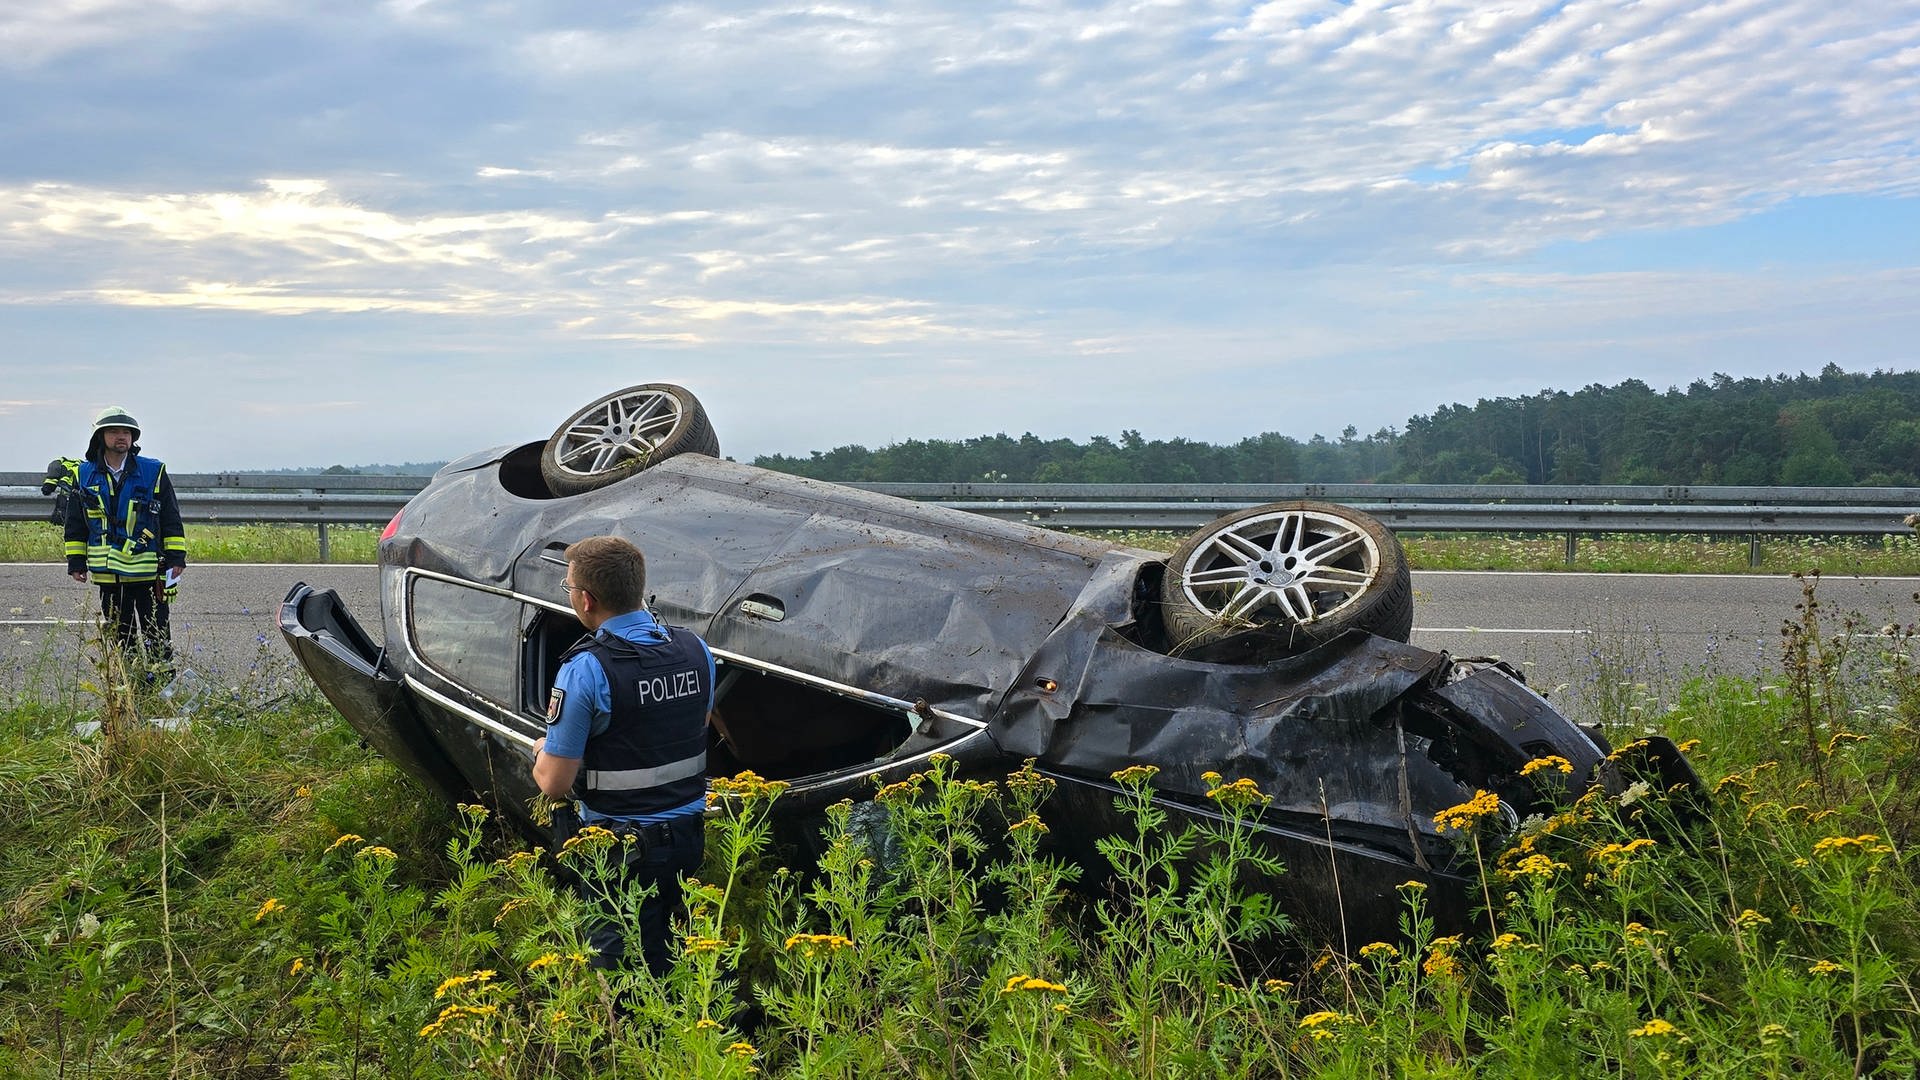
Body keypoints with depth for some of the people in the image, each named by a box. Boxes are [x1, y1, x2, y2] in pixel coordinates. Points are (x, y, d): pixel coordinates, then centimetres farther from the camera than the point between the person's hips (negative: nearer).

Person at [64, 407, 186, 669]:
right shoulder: (84, 475, 6)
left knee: (156, 637, -2)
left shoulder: (154, 472, 0)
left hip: (148, 571, -3)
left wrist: (176, 557, -2)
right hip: (107, 573, 3)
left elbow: (171, 519, 3)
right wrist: (76, 561, 8)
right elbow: (75, 524, 13)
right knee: (118, 637, 12)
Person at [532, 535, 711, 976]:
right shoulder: (695, 649, -2)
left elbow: (555, 783, -16)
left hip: (620, 847, -6)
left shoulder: (585, 669, -21)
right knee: (667, 956, 23)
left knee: (616, 962, 11)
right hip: (689, 835, 6)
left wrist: (540, 754, 6)